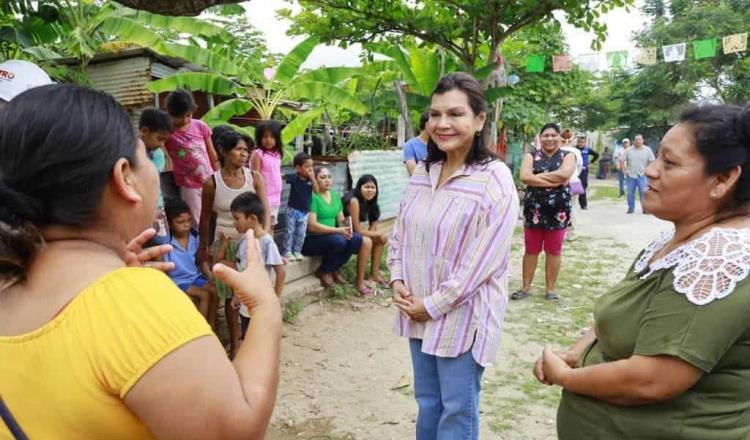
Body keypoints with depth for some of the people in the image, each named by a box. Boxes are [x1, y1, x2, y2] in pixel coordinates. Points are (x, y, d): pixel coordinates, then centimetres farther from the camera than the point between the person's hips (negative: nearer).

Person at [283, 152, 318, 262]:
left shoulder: (311, 179, -6)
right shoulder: (293, 177, -13)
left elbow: (317, 190, -16)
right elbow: (282, 177, 1)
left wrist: (313, 178, -21)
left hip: (305, 211, 3)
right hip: (293, 209, -3)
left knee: (301, 233, 9)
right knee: (290, 231, 3)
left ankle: (297, 251, 22)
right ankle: (287, 252, 11)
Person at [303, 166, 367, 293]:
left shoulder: (335, 196, 12)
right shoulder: (312, 197, -12)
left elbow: (341, 220, 11)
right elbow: (312, 226, -20)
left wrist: (346, 228, -13)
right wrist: (338, 230, -25)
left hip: (332, 236, 7)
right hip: (311, 240, -7)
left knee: (356, 238, -18)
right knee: (338, 240, -34)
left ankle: (334, 269, -1)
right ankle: (323, 272, -7)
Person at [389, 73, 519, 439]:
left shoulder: (495, 180, -17)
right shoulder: (422, 172, 4)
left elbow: (483, 260, -19)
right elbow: (400, 233, 12)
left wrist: (433, 304, -15)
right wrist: (397, 280, -2)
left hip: (463, 316, -6)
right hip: (418, 311, 6)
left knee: (458, 410, 10)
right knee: (426, 401, 21)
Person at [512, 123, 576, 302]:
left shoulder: (567, 156, 3)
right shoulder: (531, 156, 4)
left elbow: (564, 174, -18)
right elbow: (524, 177, -14)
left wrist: (537, 176, -12)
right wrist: (554, 181, -16)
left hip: (558, 210, 0)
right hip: (533, 209, 1)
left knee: (554, 251, 7)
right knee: (531, 250, 8)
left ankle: (551, 289, 18)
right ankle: (526, 287, 18)